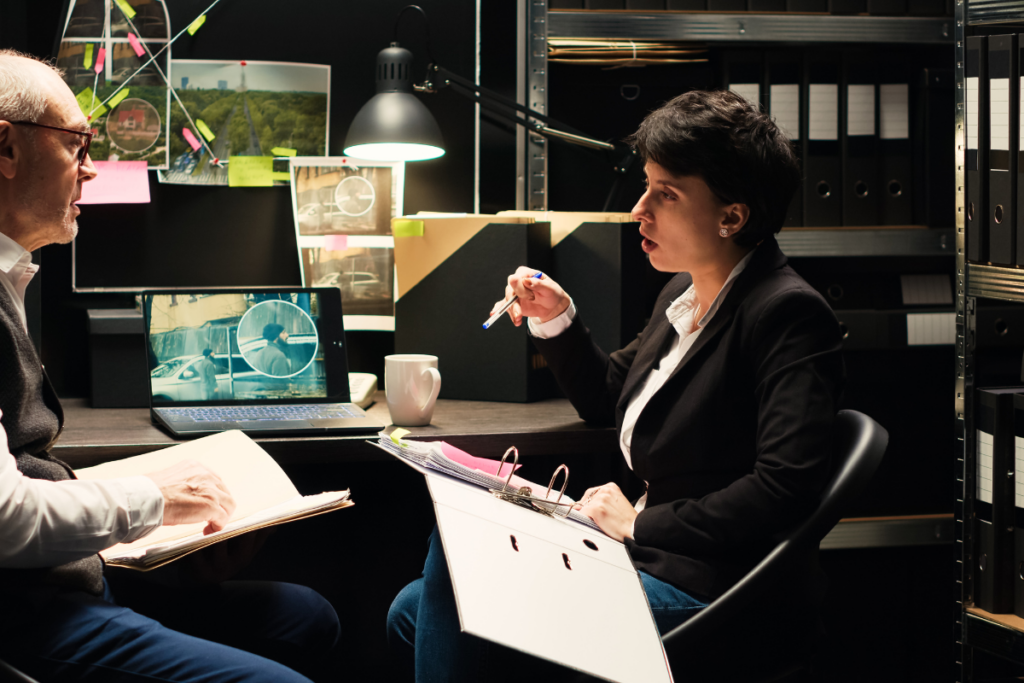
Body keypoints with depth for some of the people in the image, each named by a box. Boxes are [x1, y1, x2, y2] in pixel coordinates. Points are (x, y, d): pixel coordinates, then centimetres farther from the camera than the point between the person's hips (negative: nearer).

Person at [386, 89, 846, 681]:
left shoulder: (789, 314, -17)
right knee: (412, 612, 4)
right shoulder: (684, 295, 12)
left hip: (705, 591, -10)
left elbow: (786, 487, -27)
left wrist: (639, 524, -19)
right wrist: (558, 321, 11)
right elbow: (608, 400, 29)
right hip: (647, 558, 10)